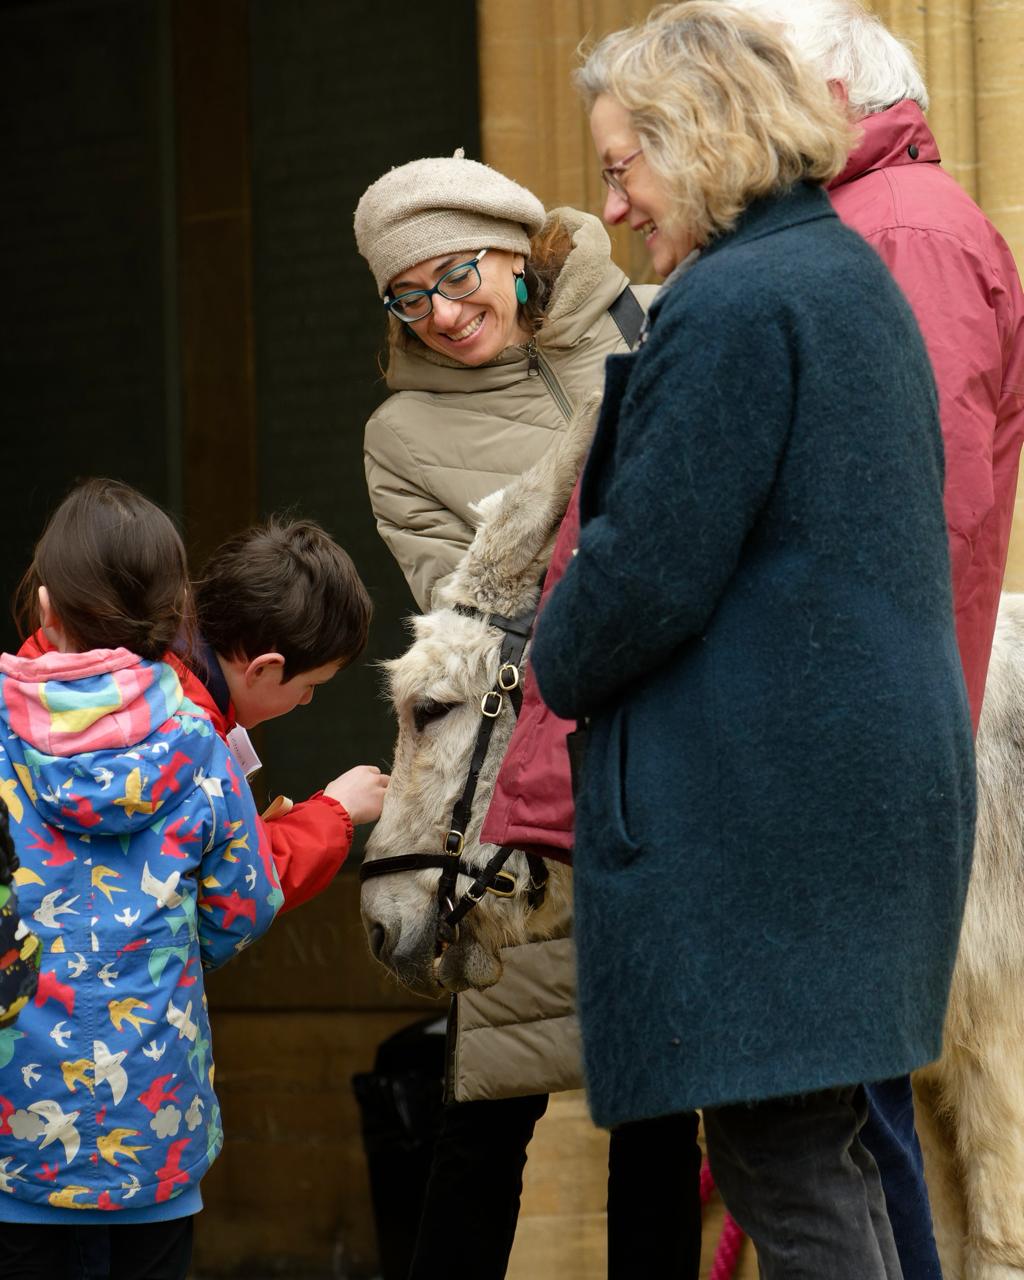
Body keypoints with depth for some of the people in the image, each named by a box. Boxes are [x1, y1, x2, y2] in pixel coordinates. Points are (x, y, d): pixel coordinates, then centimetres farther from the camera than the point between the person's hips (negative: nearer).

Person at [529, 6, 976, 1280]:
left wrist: (561, 666, 3)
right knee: (824, 1151, 15)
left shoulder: (730, 307, -15)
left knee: (783, 1170, -6)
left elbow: (649, 567, -17)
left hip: (757, 795, -10)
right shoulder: (855, 277, 15)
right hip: (887, 778, 10)